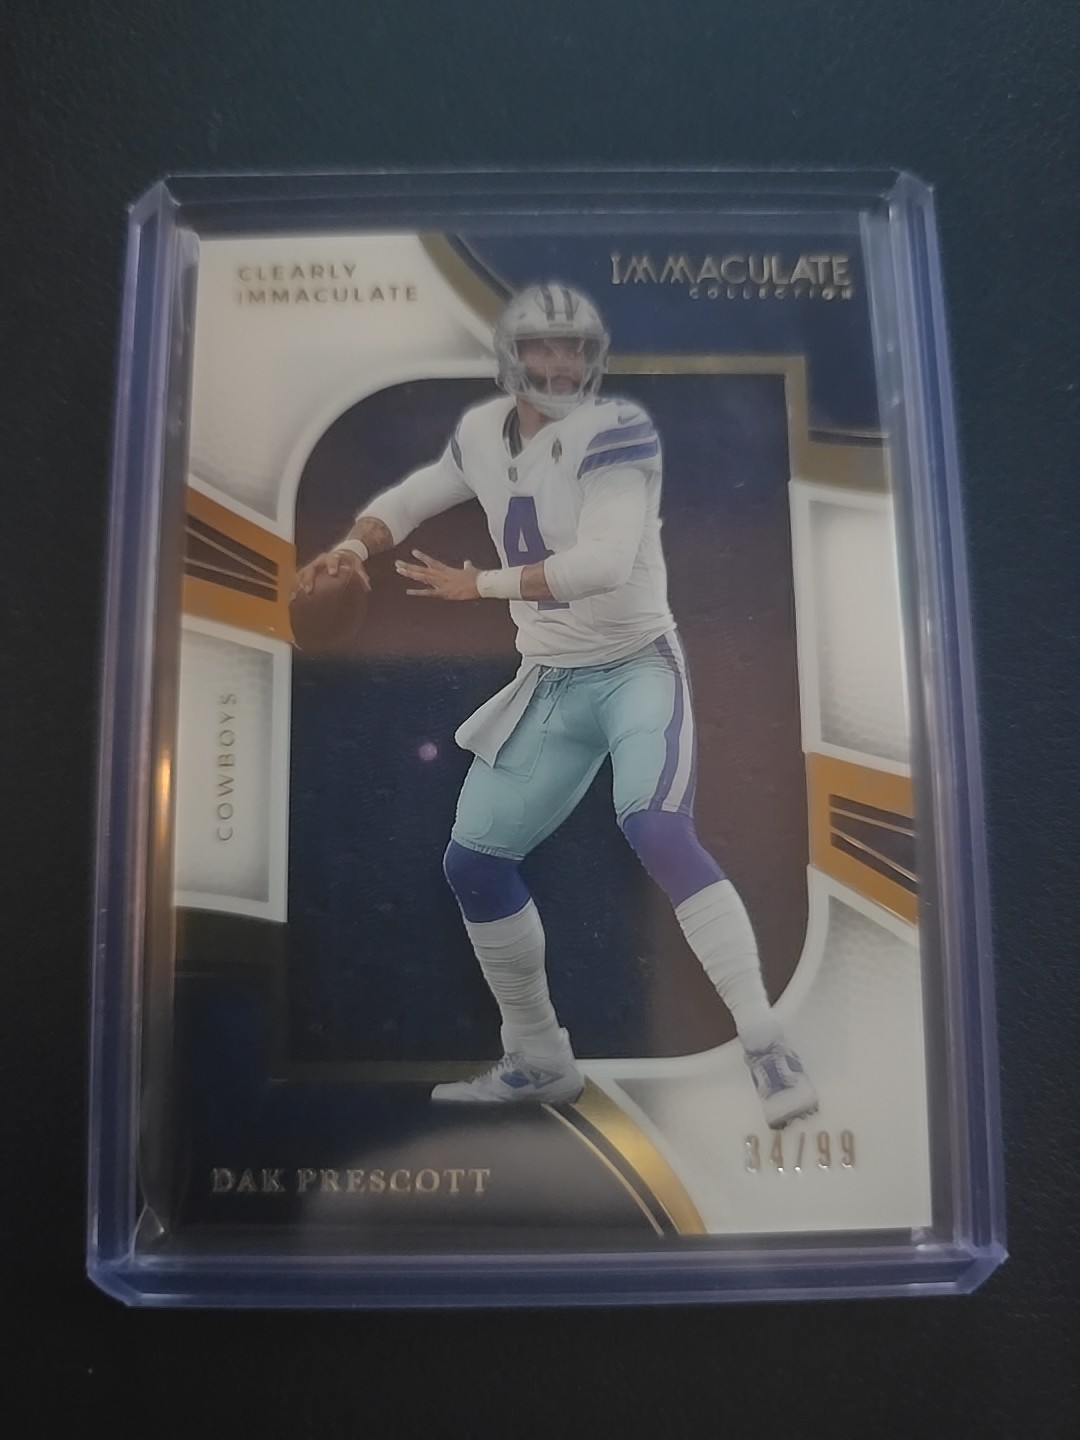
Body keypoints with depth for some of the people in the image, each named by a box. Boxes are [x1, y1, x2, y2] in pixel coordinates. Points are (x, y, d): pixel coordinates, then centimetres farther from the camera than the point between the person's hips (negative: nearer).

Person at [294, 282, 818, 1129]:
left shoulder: (615, 432, -13)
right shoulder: (483, 433, 6)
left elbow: (605, 561, -27)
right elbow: (412, 498, 19)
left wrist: (479, 585, -25)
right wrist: (356, 545, 0)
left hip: (638, 668, -6)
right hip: (550, 685, 6)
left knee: (658, 835, -30)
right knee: (473, 860, 7)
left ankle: (769, 1050, -13)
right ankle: (539, 1063, 24)